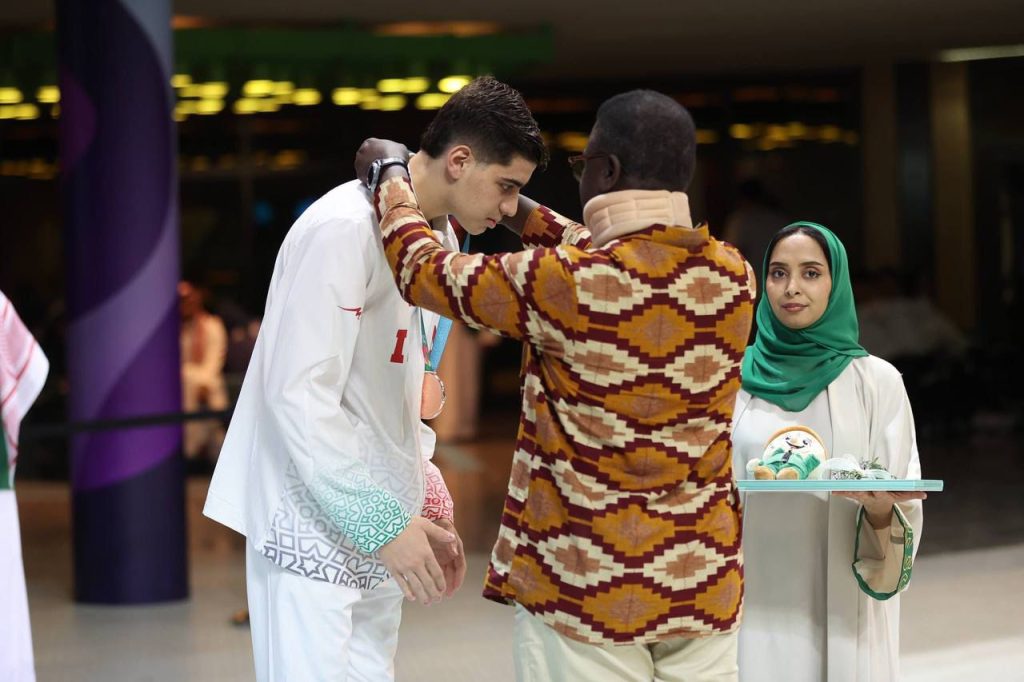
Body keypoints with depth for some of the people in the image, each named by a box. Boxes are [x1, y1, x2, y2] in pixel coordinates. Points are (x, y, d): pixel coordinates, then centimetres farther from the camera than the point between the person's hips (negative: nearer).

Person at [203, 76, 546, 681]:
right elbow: (299, 394, -21)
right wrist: (383, 522, -19)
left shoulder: (436, 234, 11)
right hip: (314, 528, -8)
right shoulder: (344, 229, -16)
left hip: (377, 521, 8)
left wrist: (420, 510, 14)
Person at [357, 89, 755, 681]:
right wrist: (518, 210, 22)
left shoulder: (563, 283, -17)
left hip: (587, 590, -4)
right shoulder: (733, 277, -1)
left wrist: (392, 176, 15)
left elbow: (424, 271, -1)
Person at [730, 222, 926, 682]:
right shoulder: (735, 378, 4)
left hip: (841, 613, -1)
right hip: (755, 609, 1)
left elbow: (901, 504, 0)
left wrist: (879, 509, -21)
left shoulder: (877, 380, 1)